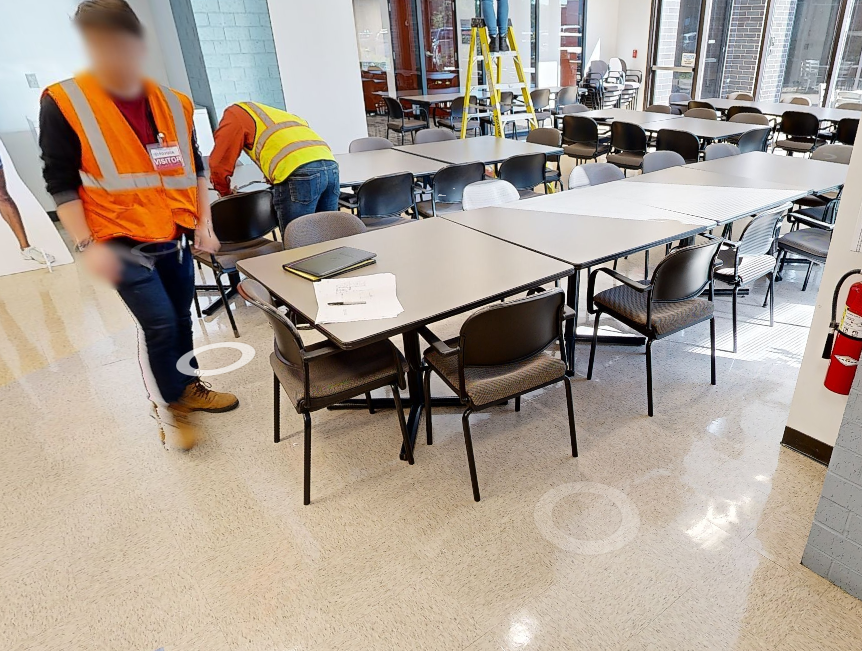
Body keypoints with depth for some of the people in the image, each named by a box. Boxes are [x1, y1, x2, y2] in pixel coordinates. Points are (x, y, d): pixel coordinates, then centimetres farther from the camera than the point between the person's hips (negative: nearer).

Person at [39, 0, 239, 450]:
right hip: (122, 244, -4)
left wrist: (204, 222, 7)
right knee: (160, 325, -7)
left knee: (180, 319, 13)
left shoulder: (173, 104, 3)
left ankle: (190, 389, 33)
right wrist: (87, 244, -14)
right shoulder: (62, 103, -8)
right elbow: (61, 183, -7)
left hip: (175, 240, 4)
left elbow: (194, 168, 13)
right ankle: (171, 406, 15)